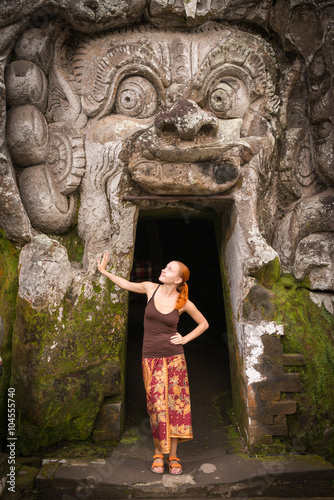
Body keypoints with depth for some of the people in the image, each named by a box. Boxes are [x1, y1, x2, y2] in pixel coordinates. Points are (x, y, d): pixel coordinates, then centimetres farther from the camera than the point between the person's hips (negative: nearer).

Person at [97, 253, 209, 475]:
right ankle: (158, 452, 24)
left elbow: (204, 324, 10)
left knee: (176, 405, 4)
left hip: (174, 358, -1)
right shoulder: (151, 288, -2)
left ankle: (173, 455, 20)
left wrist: (185, 339, 0)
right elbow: (127, 284, 15)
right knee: (157, 406, 3)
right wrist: (104, 271, 14)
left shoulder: (184, 303, -5)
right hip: (151, 358, 1)